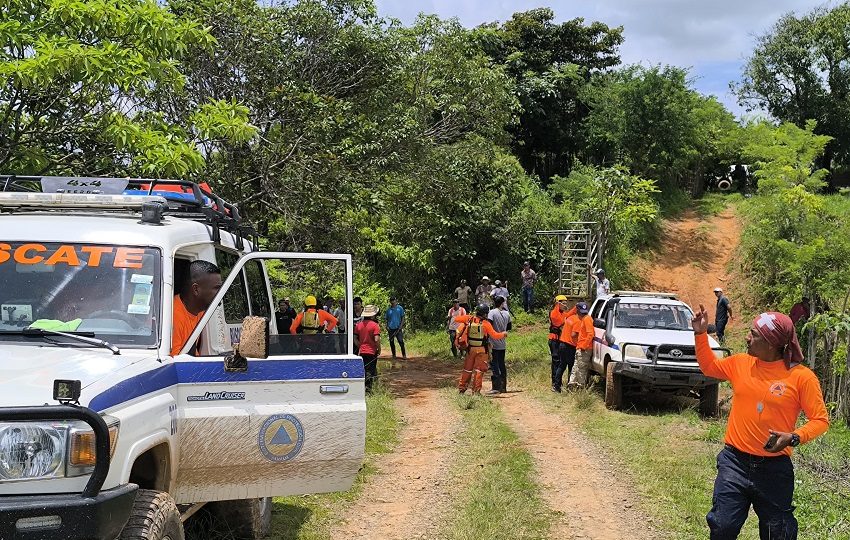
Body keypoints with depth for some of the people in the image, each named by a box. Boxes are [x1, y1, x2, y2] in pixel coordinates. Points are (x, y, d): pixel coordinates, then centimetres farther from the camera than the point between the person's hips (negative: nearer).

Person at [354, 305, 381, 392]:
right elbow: (376, 340, -18)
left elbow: (355, 339, 9)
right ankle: (368, 388, -9)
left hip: (362, 352, 5)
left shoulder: (358, 325, 5)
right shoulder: (375, 325, -11)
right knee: (370, 371, 0)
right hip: (372, 352, -5)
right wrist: (379, 349, -4)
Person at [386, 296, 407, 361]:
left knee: (401, 341, -10)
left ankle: (404, 355, -5)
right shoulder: (389, 310, 10)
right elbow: (387, 319, 15)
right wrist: (387, 326, 1)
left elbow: (402, 317, 2)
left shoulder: (400, 308, 2)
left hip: (398, 328, -3)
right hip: (391, 328, 3)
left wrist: (401, 325, -8)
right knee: (391, 342, 7)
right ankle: (393, 355, 17)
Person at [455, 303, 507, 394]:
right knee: (479, 370, 3)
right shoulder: (485, 324, -16)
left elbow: (457, 319, 6)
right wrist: (503, 334, 2)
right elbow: (495, 335, -15)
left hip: (471, 349, 4)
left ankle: (461, 388, 20)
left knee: (467, 369, 15)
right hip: (482, 350, -4)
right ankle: (476, 390, 2)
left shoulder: (469, 319, -5)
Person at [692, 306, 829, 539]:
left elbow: (820, 420, -8)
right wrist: (701, 334, 9)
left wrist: (793, 438, -24)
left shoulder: (801, 377, -11)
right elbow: (709, 366, 21)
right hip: (735, 461, 3)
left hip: (774, 467, -2)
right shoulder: (741, 363, 2)